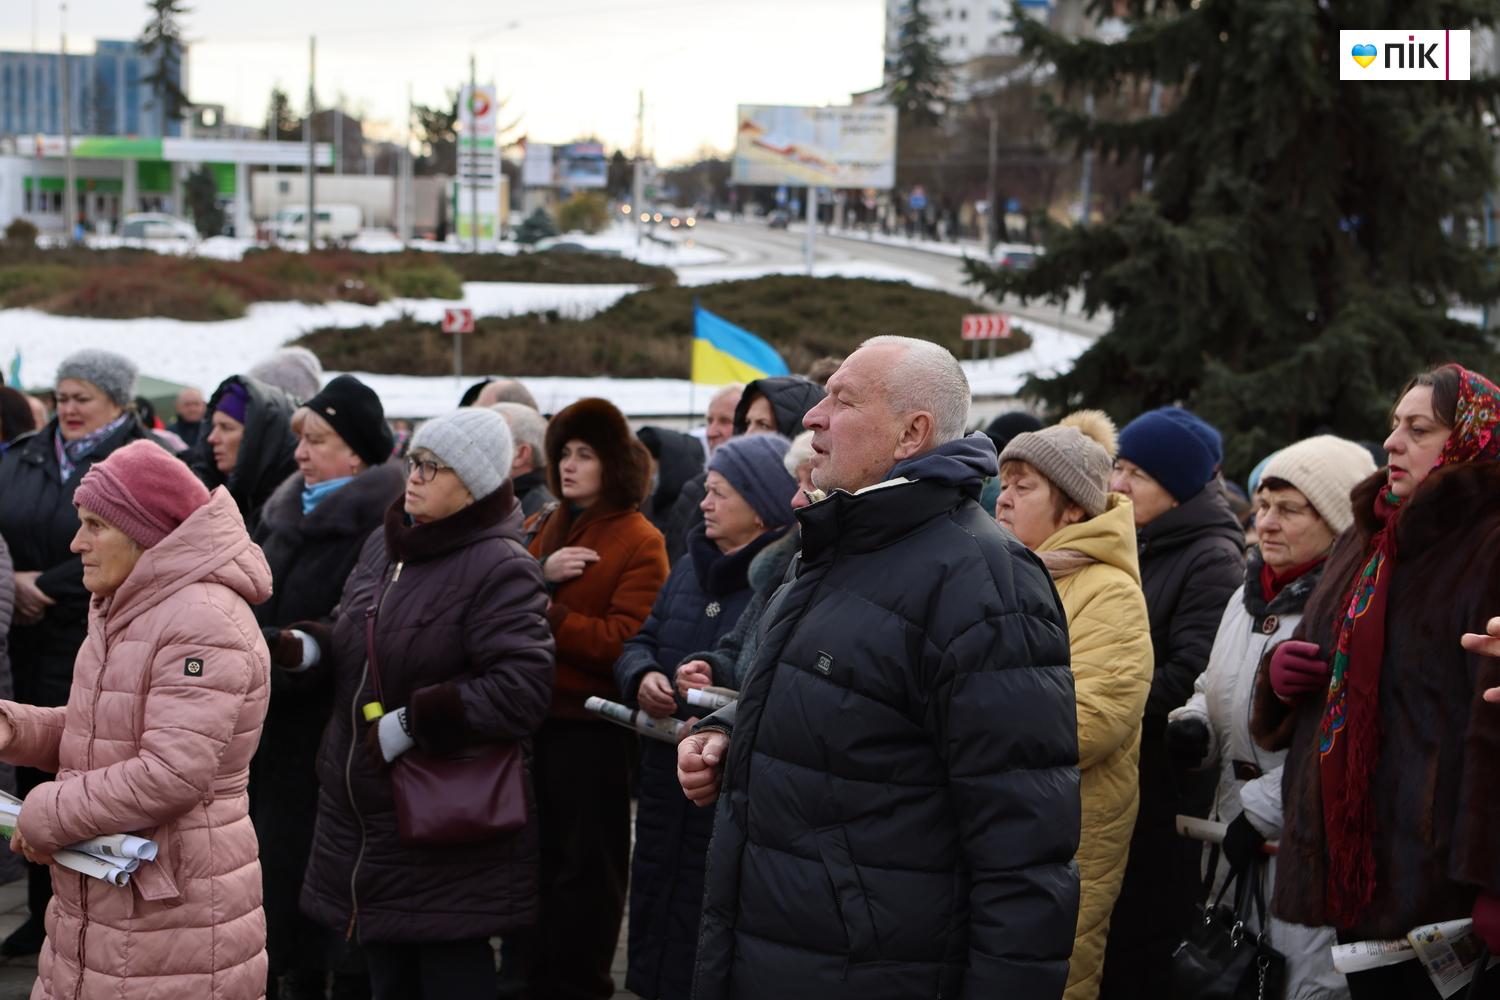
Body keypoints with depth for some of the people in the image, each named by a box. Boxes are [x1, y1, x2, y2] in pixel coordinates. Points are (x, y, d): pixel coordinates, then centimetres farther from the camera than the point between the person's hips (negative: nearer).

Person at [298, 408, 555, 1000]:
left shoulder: (498, 568, -16)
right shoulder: (384, 545, 9)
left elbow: (521, 689, -25)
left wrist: (415, 722, -23)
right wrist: (313, 647, 1)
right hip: (364, 811, 8)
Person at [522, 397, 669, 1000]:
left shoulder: (640, 543, -10)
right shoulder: (542, 527, 12)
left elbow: (622, 642, -20)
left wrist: (545, 611, -19)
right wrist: (537, 574, -14)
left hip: (591, 728, -7)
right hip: (532, 717, 7)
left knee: (585, 864, 4)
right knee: (536, 854, 17)